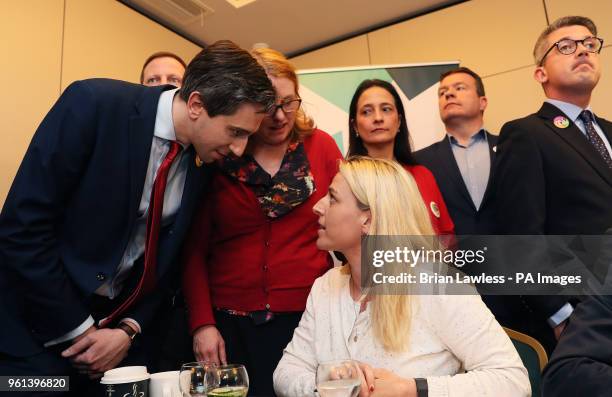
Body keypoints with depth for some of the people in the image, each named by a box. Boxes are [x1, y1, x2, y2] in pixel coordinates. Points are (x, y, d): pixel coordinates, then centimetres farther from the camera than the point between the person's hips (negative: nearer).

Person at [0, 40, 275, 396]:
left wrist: (130, 330, -5)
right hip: (39, 322, -4)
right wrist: (78, 329, -14)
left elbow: (166, 258, 6)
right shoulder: (94, 104, -19)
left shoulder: (203, 161, -3)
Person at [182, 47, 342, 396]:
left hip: (308, 317, 1)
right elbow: (195, 249, 1)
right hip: (230, 323, 0)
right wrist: (202, 323, -5)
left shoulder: (320, 146, -2)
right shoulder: (216, 158, -3)